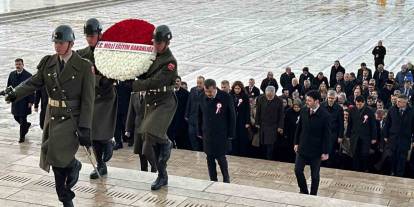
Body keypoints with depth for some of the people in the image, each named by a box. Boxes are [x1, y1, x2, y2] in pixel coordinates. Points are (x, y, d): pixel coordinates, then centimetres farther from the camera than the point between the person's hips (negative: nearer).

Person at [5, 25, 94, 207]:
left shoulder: (84, 67, -8)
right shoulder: (48, 62, 6)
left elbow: (87, 100, -10)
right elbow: (33, 82, -2)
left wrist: (85, 129, -15)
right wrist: (15, 94, -23)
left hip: (72, 119, -5)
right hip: (52, 117, 5)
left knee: (55, 152, -24)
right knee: (56, 160, 11)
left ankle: (73, 165, 10)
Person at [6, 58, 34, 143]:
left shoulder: (28, 75, -11)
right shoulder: (12, 74, 3)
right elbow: (9, 86, 13)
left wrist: (31, 101, -13)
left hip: (24, 101, -5)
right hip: (15, 100, 5)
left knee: (23, 119, 0)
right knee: (16, 117, 14)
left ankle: (22, 136, 13)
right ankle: (27, 125, 42)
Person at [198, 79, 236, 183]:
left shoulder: (226, 97, -12)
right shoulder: (202, 98, -1)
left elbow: (232, 116, -7)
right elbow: (200, 116, 9)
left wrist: (231, 134, -7)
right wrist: (200, 132, 8)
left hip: (222, 134, -3)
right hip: (207, 134, 3)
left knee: (220, 157, -2)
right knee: (210, 158, 7)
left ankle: (226, 179, 20)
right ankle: (213, 180, 19)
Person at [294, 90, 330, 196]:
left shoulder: (324, 115, -16)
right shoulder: (303, 111, -3)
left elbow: (326, 135, -12)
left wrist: (325, 152, -11)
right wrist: (296, 143, 8)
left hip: (316, 150, -4)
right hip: (302, 147, 4)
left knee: (314, 175, 8)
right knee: (298, 170, 3)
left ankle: (313, 195, 24)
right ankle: (304, 191, 24)